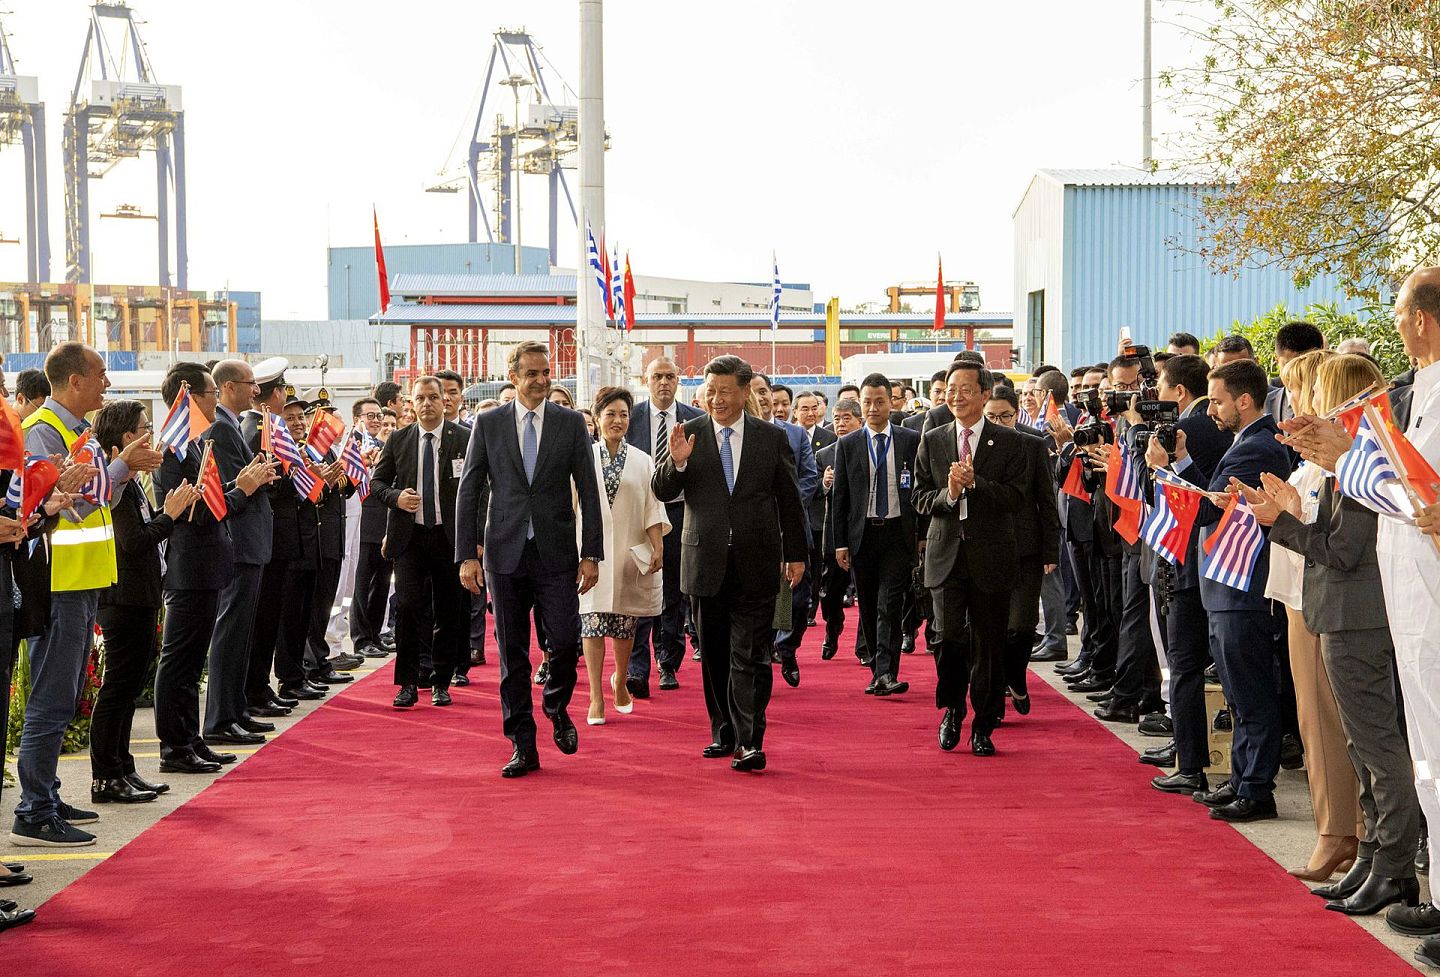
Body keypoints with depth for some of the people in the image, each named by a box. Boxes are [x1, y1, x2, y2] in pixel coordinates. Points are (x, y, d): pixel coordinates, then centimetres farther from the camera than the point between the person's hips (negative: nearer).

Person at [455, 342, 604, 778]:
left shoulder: (571, 423, 3)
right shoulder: (488, 424, 4)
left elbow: (588, 491, 3)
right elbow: (468, 492, 4)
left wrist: (591, 554, -3)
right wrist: (467, 554, -3)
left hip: (556, 553, 0)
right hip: (505, 553, 0)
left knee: (566, 642, -6)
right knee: (512, 654, 4)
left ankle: (557, 707, 26)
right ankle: (523, 746, 13)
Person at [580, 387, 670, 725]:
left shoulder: (642, 461, 7)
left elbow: (653, 508, 5)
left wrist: (657, 546, -3)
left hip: (628, 553, 2)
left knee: (625, 624, 7)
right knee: (592, 622, -6)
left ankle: (620, 679, 33)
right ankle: (596, 698, -2)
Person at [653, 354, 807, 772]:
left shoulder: (772, 437, 3)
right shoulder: (688, 434, 2)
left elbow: (789, 500, 9)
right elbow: (662, 492, -1)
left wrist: (796, 554, 9)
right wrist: (676, 461, -20)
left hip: (755, 564, -1)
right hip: (706, 562, 2)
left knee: (750, 656, -5)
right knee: (714, 654, 11)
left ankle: (750, 742, -6)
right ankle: (724, 733, 22)